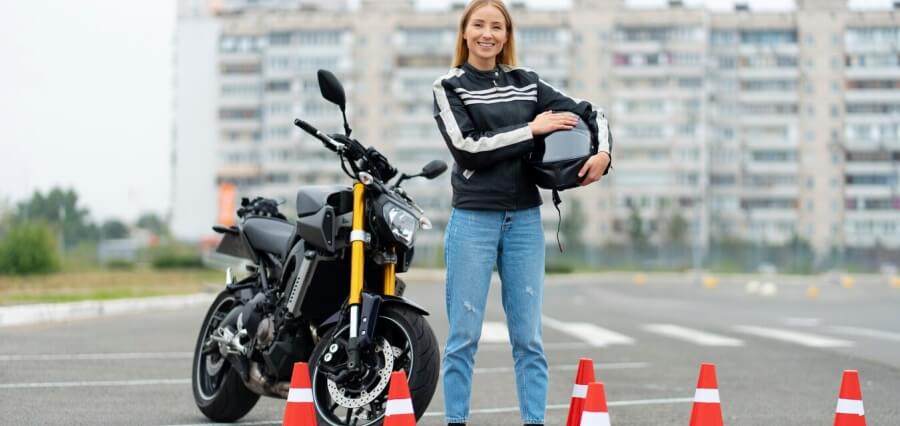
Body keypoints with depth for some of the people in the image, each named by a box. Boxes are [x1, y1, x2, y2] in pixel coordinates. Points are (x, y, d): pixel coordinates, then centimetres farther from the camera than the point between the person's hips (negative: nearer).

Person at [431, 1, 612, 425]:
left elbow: (587, 112, 12)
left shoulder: (526, 83, 10)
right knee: (464, 335, 0)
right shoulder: (449, 86, 0)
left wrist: (602, 153, -7)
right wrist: (532, 129, -12)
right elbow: (468, 147, -12)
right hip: (473, 219, -3)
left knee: (528, 336, 5)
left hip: (524, 220, 3)